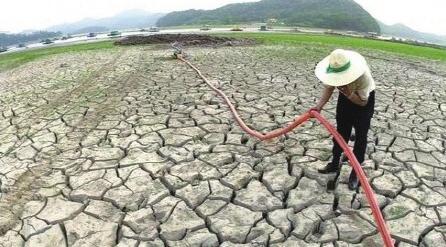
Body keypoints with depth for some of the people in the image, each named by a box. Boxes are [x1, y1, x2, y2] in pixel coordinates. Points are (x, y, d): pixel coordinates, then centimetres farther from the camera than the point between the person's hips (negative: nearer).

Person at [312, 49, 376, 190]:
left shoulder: (363, 76, -39)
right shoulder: (334, 70, -28)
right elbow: (328, 88, -15)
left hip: (364, 100, -4)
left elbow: (362, 101, -26)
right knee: (340, 131, 11)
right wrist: (319, 106, -28)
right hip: (345, 97, 5)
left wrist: (348, 93, -42)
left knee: (360, 136, -2)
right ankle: (335, 164, 26)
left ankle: (355, 171, 10)